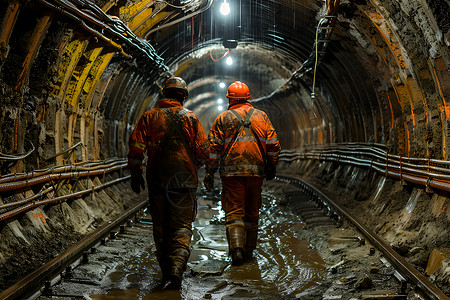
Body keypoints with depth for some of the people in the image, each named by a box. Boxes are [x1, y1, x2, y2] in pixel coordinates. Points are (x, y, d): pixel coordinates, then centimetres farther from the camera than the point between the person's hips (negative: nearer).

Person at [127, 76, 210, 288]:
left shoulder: (150, 117, 4)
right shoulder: (190, 118, 1)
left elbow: (136, 146, -1)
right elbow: (203, 150, 0)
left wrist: (135, 173, 7)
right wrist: (193, 166, 20)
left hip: (157, 180, 2)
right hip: (184, 180, -1)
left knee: (161, 226, 13)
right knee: (182, 226, 2)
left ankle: (166, 271, 19)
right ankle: (177, 267, -19)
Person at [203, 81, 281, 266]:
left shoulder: (223, 118, 3)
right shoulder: (261, 117, 9)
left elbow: (213, 148, 0)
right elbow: (273, 145, 7)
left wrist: (210, 172, 4)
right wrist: (271, 167, 18)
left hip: (231, 172, -2)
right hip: (256, 171, 2)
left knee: (234, 212, -1)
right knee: (252, 212, 13)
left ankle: (236, 248, -19)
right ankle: (248, 251, 21)